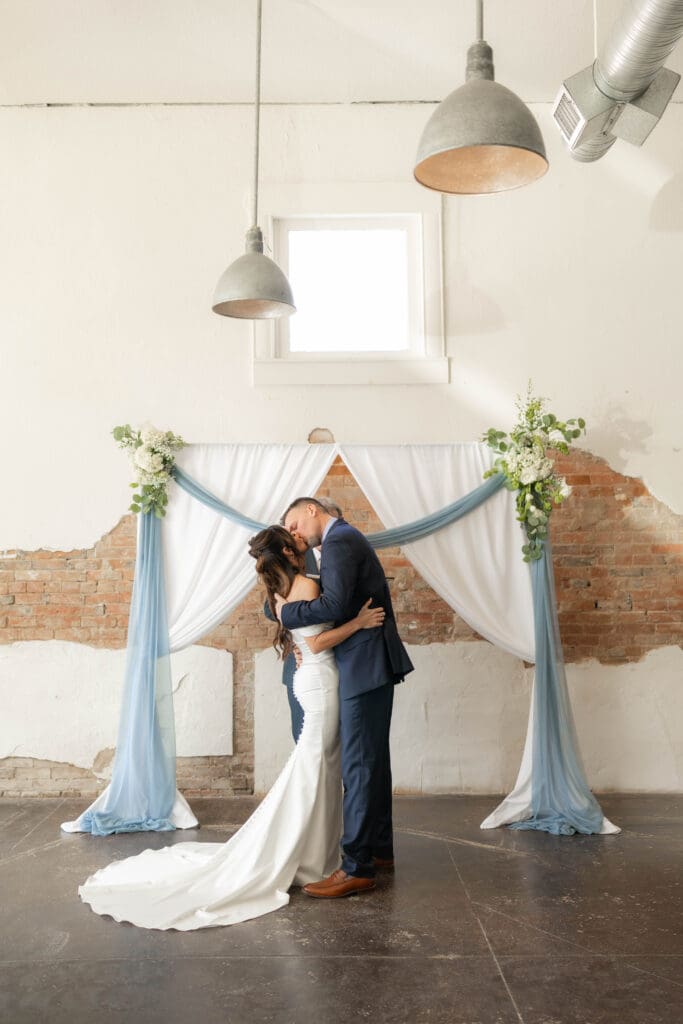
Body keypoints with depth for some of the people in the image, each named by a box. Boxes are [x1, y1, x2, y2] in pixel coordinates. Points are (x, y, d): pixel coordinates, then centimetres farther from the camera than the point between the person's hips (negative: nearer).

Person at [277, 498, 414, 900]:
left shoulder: (339, 541, -14)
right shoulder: (346, 538, 18)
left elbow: (335, 605, -26)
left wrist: (287, 611, -12)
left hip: (366, 668, -11)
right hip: (370, 663, 11)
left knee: (360, 764, -6)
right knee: (373, 759, 17)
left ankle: (359, 867, 0)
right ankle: (380, 848, 28)